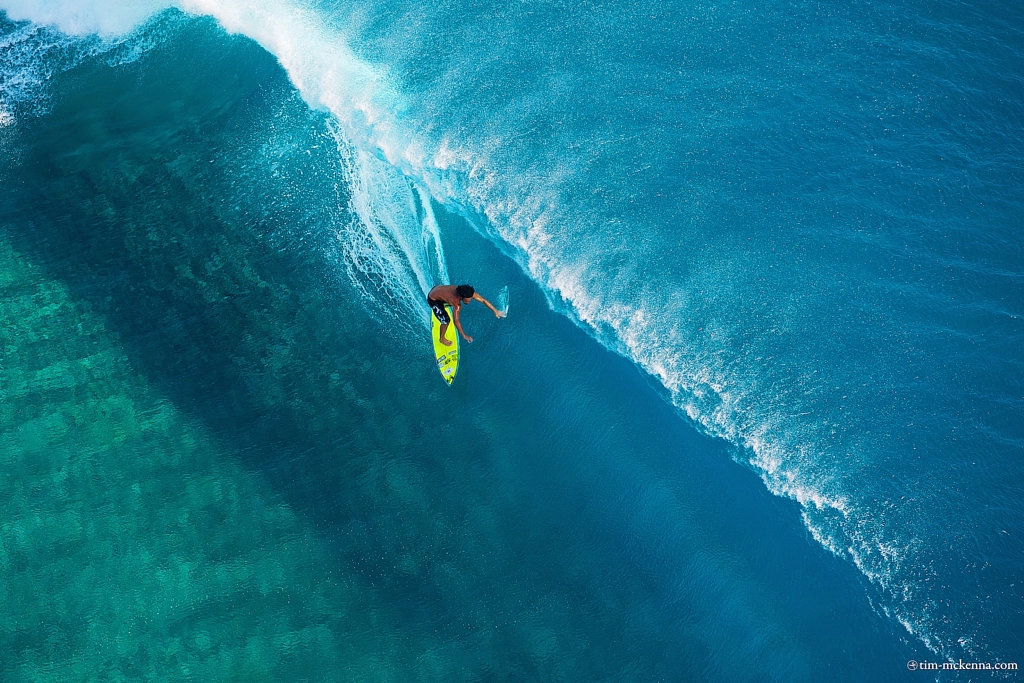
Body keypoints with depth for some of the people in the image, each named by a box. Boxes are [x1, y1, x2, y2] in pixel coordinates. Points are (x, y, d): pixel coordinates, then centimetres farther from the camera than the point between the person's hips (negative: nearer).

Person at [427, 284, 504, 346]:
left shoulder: (469, 293, -23)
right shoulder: (457, 304, -40)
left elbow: (483, 300, -15)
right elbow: (456, 321, -34)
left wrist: (496, 311, -15)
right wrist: (464, 335, -30)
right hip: (433, 300, -7)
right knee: (446, 321, -10)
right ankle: (442, 339, 18)